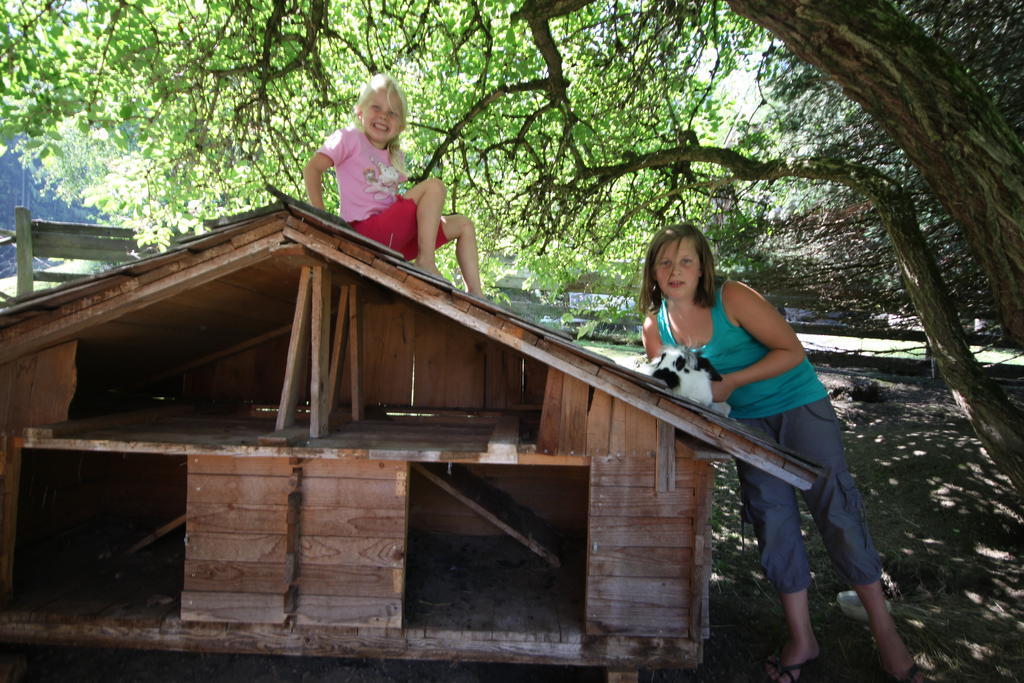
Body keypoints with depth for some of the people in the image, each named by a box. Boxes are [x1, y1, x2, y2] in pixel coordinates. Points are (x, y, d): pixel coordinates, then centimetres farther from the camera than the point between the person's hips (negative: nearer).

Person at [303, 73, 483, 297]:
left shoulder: (395, 156, 21)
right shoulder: (350, 138, 2)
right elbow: (312, 169, -7)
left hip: (395, 239, 8)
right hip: (366, 231, -8)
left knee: (462, 224, 9)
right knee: (434, 186, -19)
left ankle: (476, 293, -1)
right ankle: (426, 262, -23)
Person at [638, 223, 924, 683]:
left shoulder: (732, 298, -20)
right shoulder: (655, 325, -6)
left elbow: (792, 351, -19)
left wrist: (731, 381, -26)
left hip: (800, 404, -4)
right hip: (747, 421, 4)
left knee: (835, 507, -6)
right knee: (771, 517, 2)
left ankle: (884, 632, 11)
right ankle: (801, 639, 15)